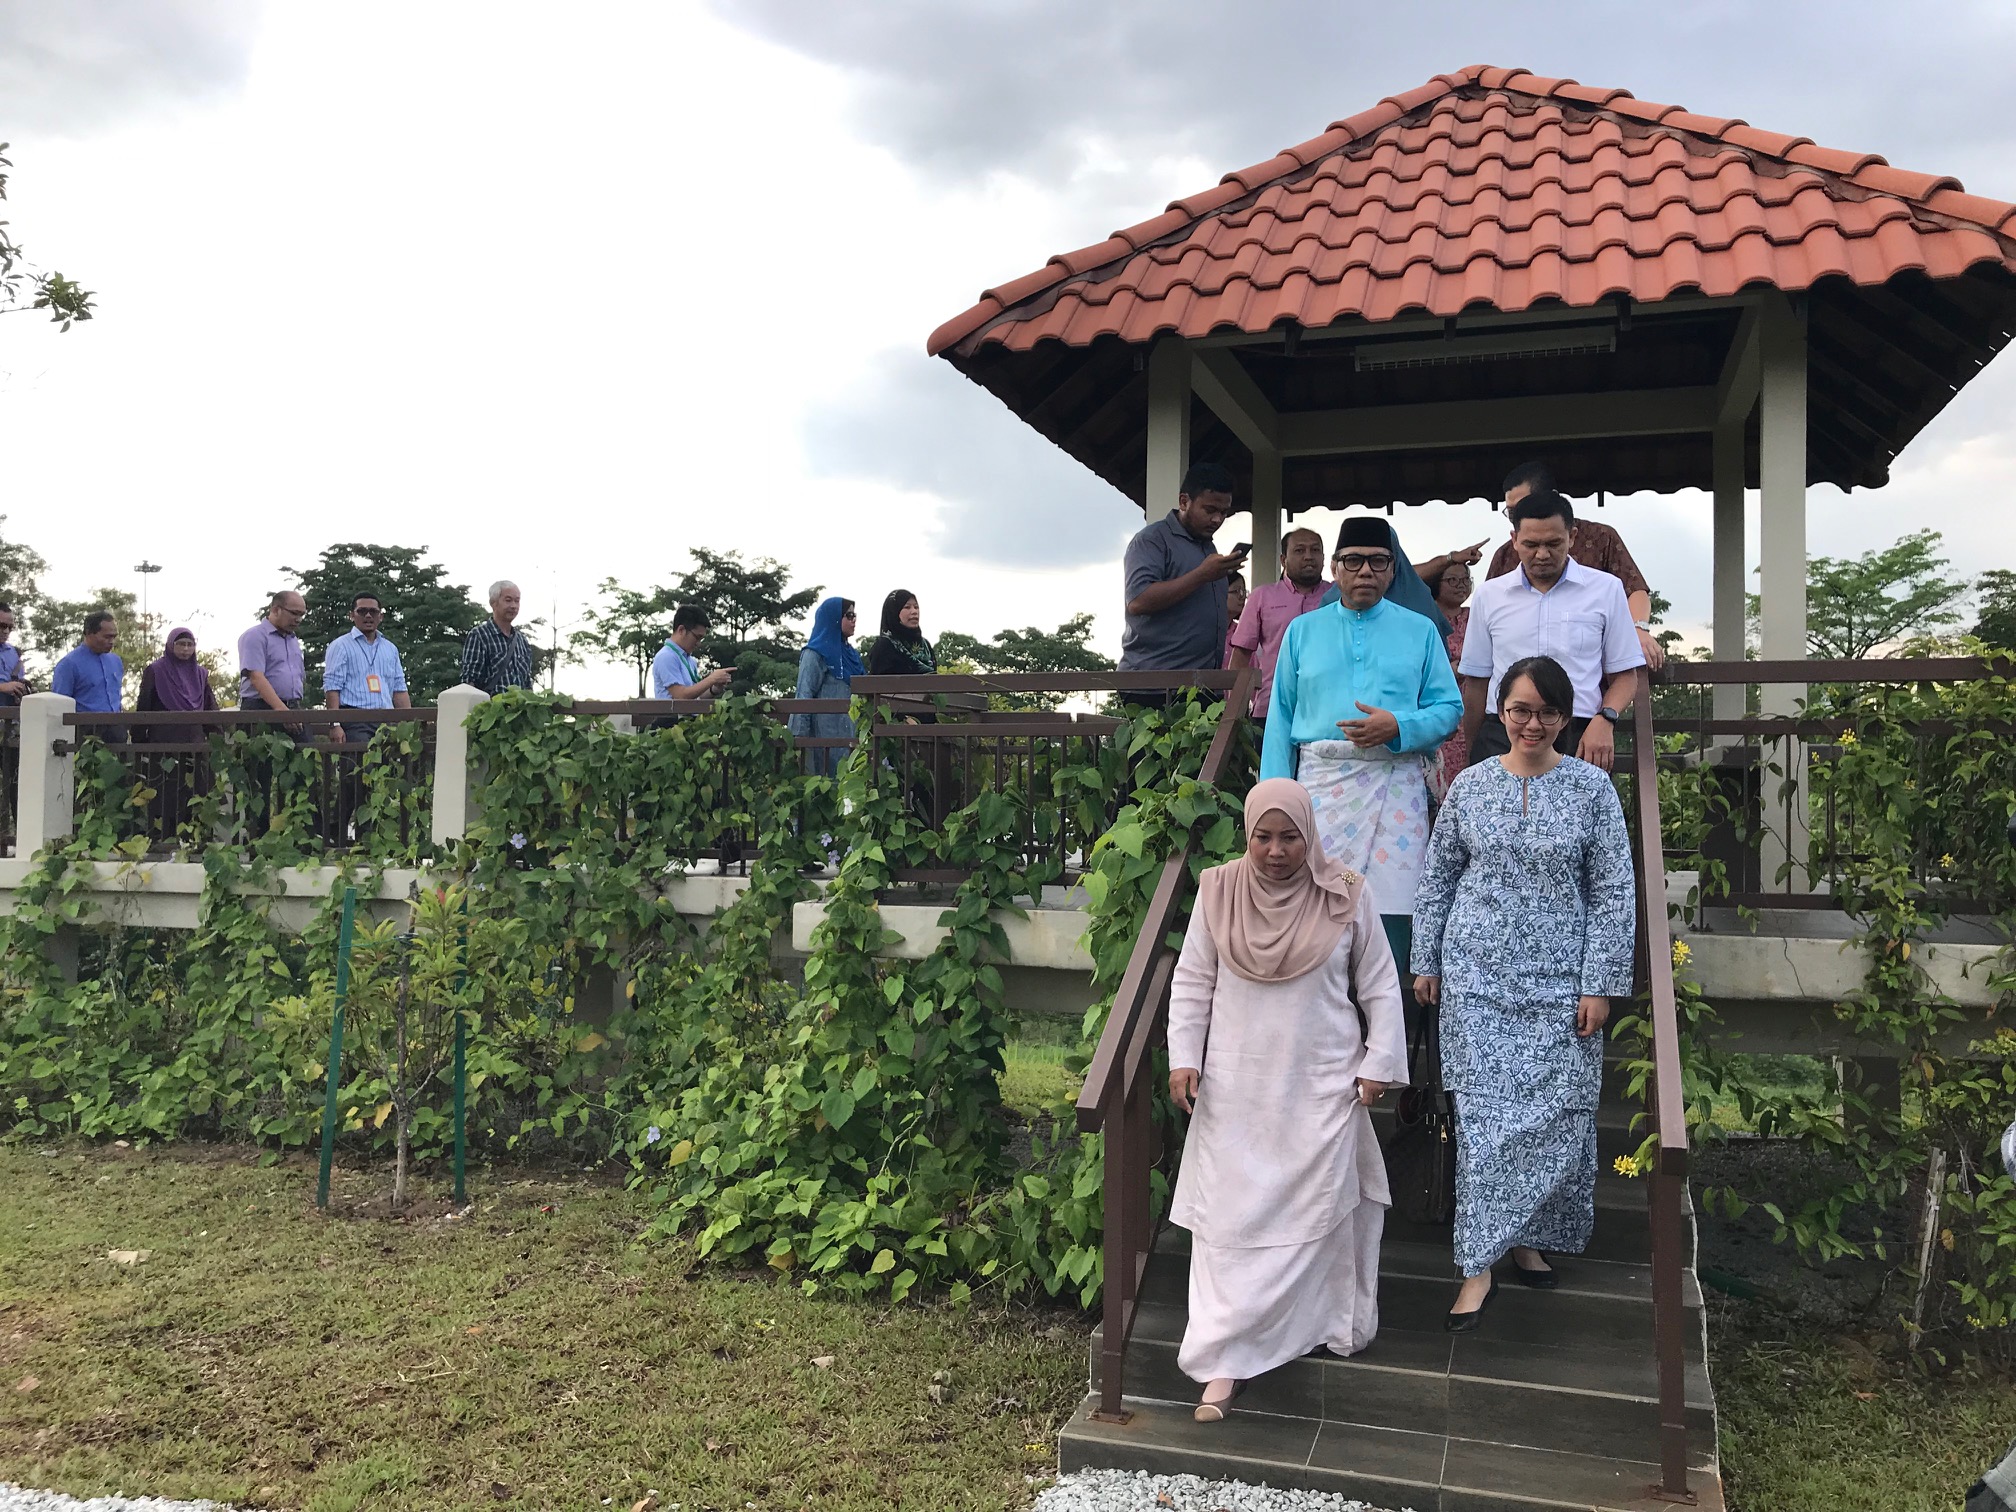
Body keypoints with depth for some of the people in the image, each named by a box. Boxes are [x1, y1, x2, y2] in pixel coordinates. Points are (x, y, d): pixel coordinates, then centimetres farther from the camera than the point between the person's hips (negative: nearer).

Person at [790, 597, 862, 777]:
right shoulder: (815, 655, -4)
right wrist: (800, 739, -17)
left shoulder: (850, 654, 17)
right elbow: (804, 698, -10)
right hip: (826, 735, -7)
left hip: (851, 734, 7)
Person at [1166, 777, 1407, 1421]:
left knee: (1320, 1211, 8)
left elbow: (1379, 987, 4)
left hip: (1322, 1090, 0)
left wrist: (1379, 1065, 1)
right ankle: (1225, 1362, 7)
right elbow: (1192, 982, 4)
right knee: (1229, 1216, 0)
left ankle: (1327, 1327, 31)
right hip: (1236, 1087, 1)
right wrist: (1184, 1059, -2)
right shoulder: (1218, 892, -4)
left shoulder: (1345, 896, -5)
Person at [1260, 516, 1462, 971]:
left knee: (1391, 912, -4)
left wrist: (1397, 727, -14)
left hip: (1395, 784, 0)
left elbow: (1449, 707, 6)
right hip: (1321, 783, 1)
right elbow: (1281, 717, 10)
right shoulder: (1303, 631, 14)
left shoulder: (1420, 631, 12)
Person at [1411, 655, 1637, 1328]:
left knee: (1556, 1114, 4)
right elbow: (1437, 877, 10)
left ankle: (1526, 1236, 25)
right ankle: (1480, 1265, 2)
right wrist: (1426, 962, 8)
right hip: (1477, 976, 0)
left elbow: (1613, 894, 0)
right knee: (1484, 1113, -2)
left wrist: (1599, 984, -5)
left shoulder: (1591, 788, 0)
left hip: (1558, 981, 0)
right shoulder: (1470, 784, 3)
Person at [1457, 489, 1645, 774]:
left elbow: (1623, 675, 11)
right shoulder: (1489, 595, 13)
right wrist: (1472, 753, 11)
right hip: (1500, 737, 1)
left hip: (1579, 739, 0)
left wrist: (1604, 720, -8)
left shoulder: (1606, 589, 9)